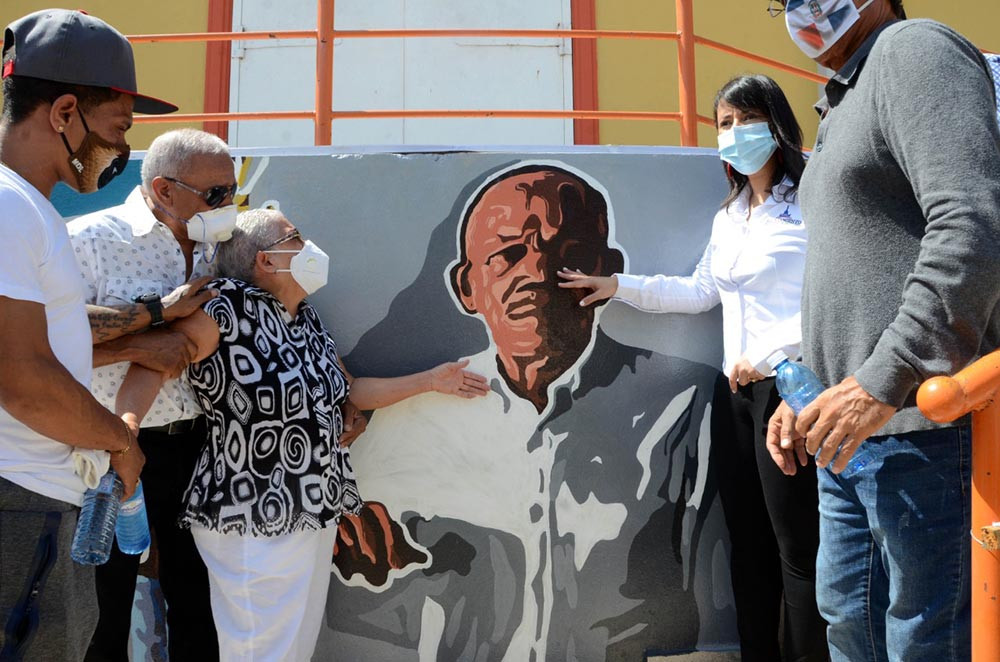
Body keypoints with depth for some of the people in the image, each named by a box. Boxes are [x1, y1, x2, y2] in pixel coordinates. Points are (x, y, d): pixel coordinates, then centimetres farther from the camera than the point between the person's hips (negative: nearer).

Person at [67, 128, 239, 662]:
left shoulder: (216, 247, 6)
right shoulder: (91, 240, -12)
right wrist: (137, 346, -26)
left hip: (195, 441, 5)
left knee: (196, 597, 17)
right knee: (107, 606, 10)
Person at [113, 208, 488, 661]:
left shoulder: (306, 319, 10)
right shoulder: (227, 304, -16)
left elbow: (349, 390, 19)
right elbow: (153, 363, -26)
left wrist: (430, 381, 20)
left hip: (316, 514, 8)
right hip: (254, 524, -8)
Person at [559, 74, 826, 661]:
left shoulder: (810, 205, -8)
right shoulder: (729, 216, 18)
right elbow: (699, 292, 21)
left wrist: (767, 355, -16)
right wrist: (618, 286, 17)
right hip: (738, 391, 8)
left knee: (797, 546, -3)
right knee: (749, 540, 12)